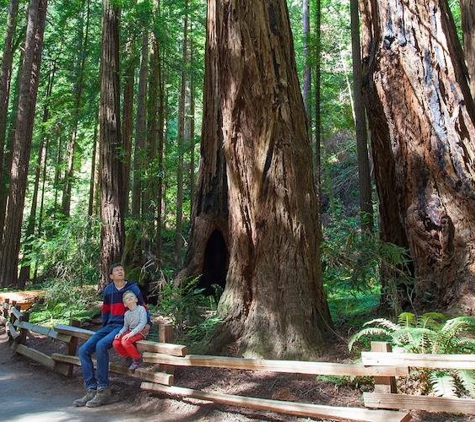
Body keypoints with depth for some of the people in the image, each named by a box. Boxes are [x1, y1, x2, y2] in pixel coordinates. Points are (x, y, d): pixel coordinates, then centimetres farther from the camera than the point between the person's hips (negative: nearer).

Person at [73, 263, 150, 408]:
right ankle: (91, 390, -11)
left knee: (101, 346, -31)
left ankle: (103, 390, -23)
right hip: (109, 326, 6)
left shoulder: (133, 288, -2)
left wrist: (148, 322, -9)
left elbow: (143, 306, 4)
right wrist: (104, 325, 19)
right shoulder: (108, 289, 11)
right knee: (83, 351, -11)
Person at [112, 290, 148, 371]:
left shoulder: (141, 309, -8)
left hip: (140, 332, -6)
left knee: (125, 341, -30)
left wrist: (132, 333, -25)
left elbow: (143, 323, -17)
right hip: (130, 332, 6)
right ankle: (130, 357, 6)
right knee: (115, 343, -16)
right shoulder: (127, 313, 11)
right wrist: (120, 333, -7)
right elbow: (125, 326, 14)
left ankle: (138, 358, -8)